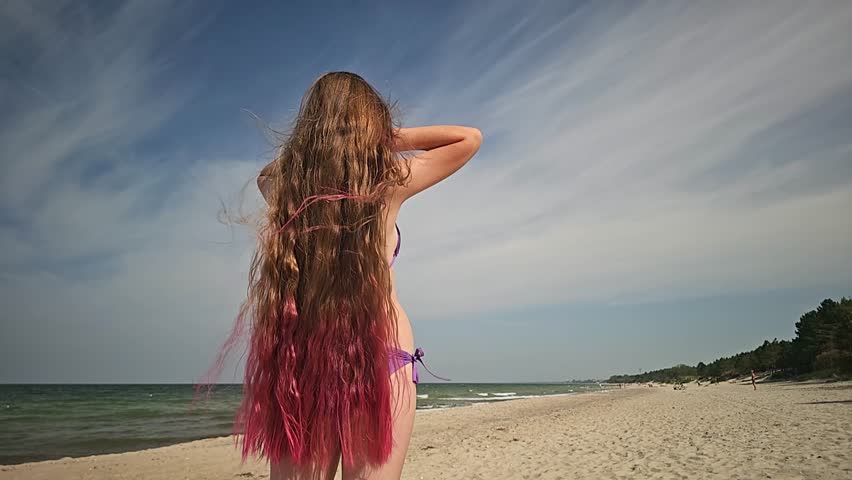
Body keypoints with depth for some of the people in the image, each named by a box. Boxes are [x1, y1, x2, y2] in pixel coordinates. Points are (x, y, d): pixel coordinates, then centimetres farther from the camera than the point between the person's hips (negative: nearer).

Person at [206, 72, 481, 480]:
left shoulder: (285, 183, 4)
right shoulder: (387, 181, -4)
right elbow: (470, 138, 10)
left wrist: (316, 147, 22)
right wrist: (393, 139, 12)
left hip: (301, 358, 4)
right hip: (381, 355, -3)